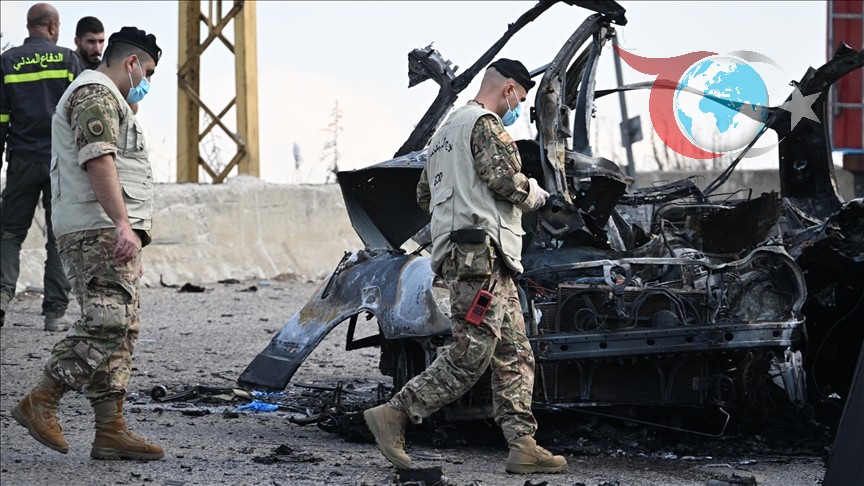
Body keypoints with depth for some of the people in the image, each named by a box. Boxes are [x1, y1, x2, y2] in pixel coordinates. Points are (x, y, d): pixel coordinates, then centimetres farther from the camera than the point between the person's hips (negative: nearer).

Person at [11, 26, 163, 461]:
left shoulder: (109, 99, 28)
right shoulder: (96, 94, -7)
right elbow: (98, 160, -21)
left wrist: (131, 254, 29)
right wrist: (122, 224, -29)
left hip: (108, 234, 11)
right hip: (99, 231, -11)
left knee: (120, 331, 6)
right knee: (105, 325, -17)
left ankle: (110, 430, 3)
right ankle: (40, 403, -13)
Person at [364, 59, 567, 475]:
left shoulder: (446, 130, 26)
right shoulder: (486, 124, -6)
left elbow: (425, 195, 28)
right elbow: (503, 177, -18)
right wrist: (533, 194, 1)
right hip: (480, 254, -11)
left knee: (515, 355, 7)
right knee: (470, 356, -12)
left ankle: (522, 447, 3)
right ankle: (393, 415, -9)